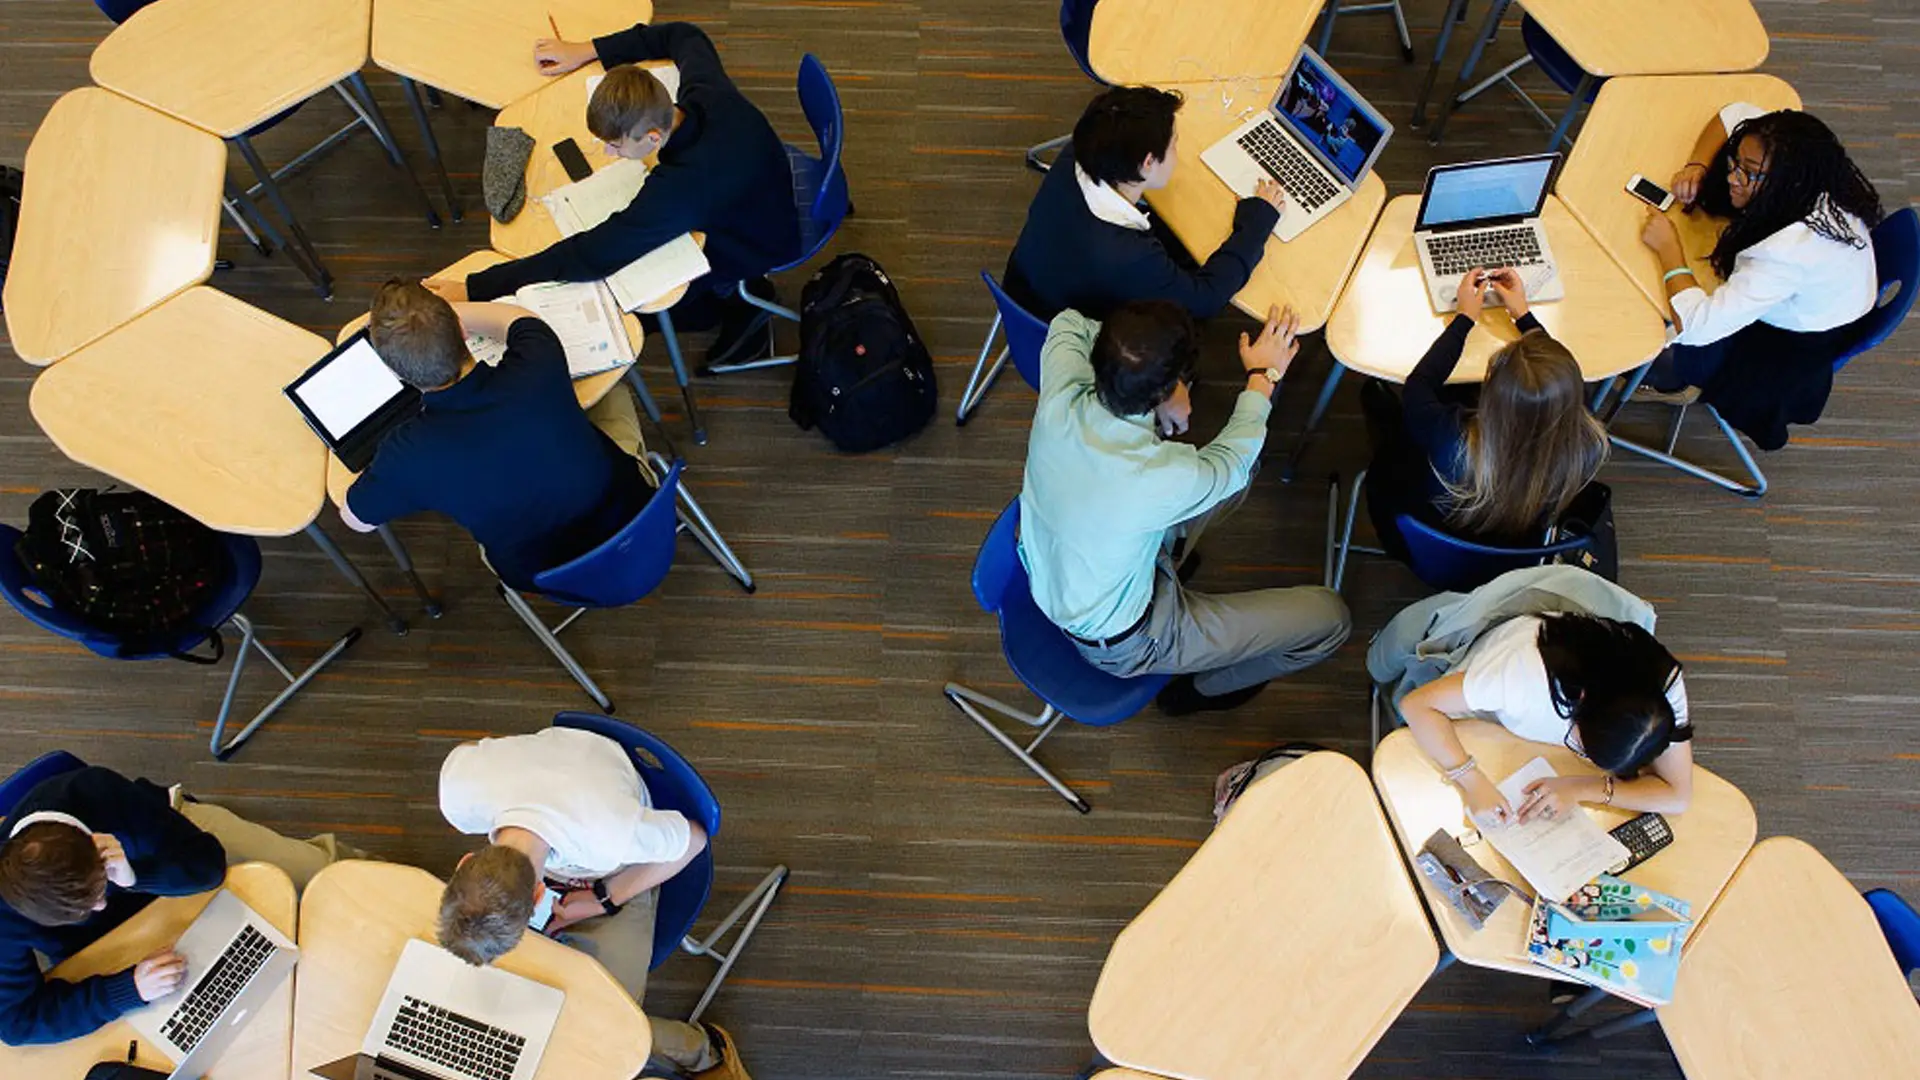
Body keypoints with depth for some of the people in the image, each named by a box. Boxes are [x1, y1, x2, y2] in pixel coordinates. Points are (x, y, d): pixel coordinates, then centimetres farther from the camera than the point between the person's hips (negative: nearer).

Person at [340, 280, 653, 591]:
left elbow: (355, 519, -3)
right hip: (634, 524, 0)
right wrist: (440, 314, 9)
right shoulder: (537, 368, -30)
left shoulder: (407, 455, -29)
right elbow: (519, 318, -1)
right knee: (612, 392, 24)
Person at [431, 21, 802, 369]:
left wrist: (474, 289, -39)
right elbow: (683, 35, 1)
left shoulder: (680, 185, -45)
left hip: (754, 249, -7)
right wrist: (589, 50, -6)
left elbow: (592, 255, -42)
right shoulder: (706, 87, -25)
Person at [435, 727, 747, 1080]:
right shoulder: (458, 786, -36)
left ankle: (704, 1051, 20)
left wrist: (604, 900, -18)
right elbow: (466, 749, -9)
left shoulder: (613, 835, -45)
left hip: (611, 872, -4)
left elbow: (694, 838, -22)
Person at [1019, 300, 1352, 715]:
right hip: (1121, 644, -6)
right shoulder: (1164, 478, -39)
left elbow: (1069, 322, 1)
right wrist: (1263, 377, 3)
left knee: (1240, 468, 10)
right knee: (1329, 615, 1)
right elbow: (1233, 459, -13)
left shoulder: (1059, 397, -26)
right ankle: (1201, 689, 23)